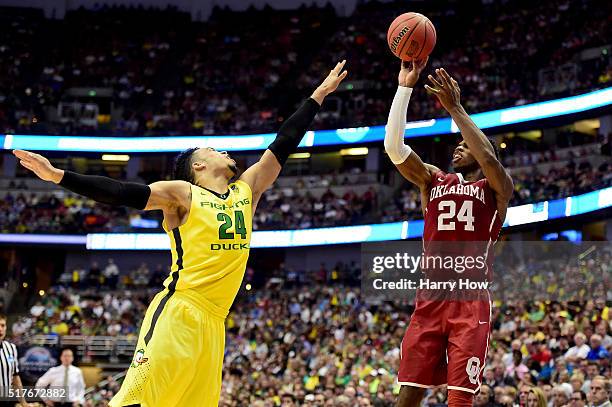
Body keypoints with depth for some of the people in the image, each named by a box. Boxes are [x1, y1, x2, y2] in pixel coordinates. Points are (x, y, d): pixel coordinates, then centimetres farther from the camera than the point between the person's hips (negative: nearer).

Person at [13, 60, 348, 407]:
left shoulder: (247, 190, 16)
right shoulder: (183, 194, 0)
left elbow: (283, 145, 20)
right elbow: (119, 193, -6)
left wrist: (320, 94, 23)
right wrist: (58, 176, -14)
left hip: (214, 322, 7)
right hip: (177, 313, -6)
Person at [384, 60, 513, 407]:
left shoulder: (496, 188, 6)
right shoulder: (433, 180, 16)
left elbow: (489, 157, -18)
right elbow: (394, 147, 2)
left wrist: (455, 108, -16)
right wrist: (406, 86, -4)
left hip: (471, 302, -3)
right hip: (430, 300, 4)